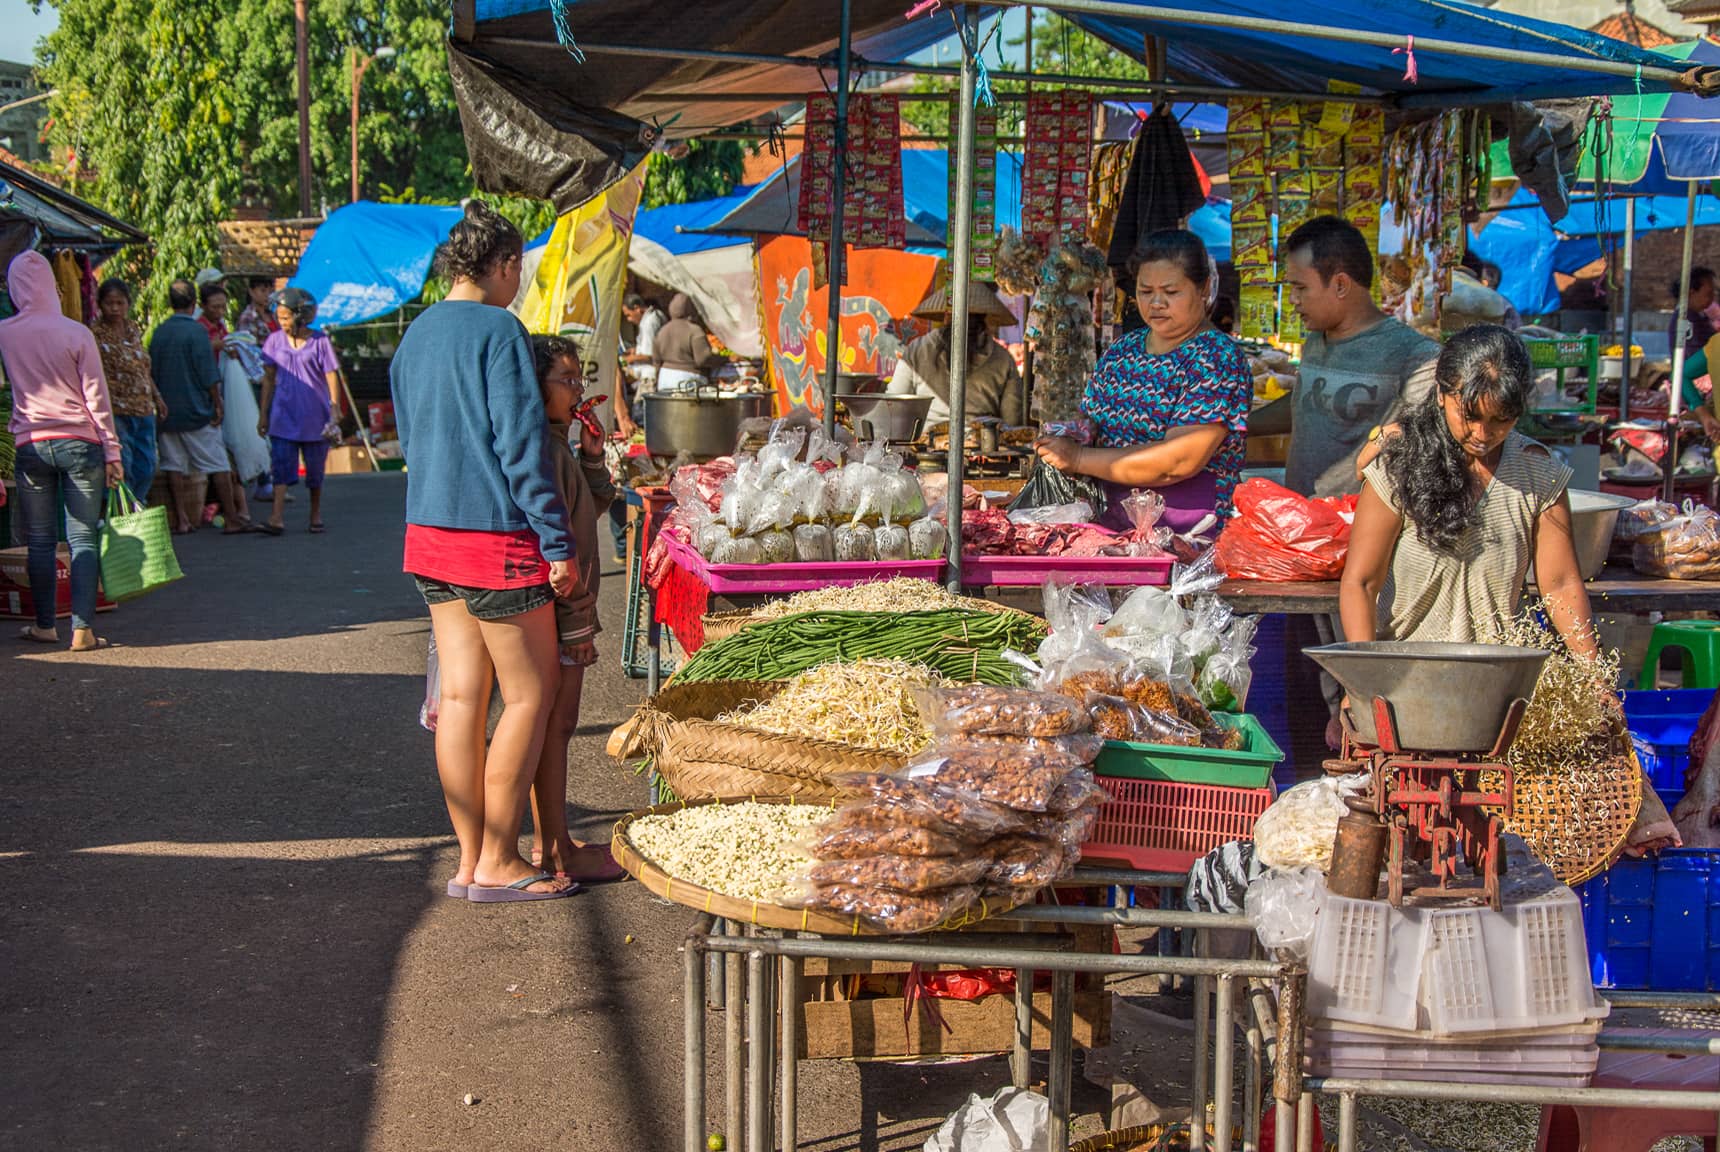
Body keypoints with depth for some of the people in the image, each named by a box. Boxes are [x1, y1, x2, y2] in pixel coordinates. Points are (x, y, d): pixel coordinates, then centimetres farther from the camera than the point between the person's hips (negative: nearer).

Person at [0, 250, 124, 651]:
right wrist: (112, 452, 1)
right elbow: (97, 398, -3)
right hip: (79, 443, -2)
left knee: (40, 542, 10)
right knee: (83, 539, 1)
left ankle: (45, 625, 17)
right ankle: (82, 629, -3)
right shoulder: (76, 333, -5)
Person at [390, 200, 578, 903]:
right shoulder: (498, 329, -11)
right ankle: (497, 864, 5)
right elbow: (522, 441, -15)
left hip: (427, 531, 8)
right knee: (532, 693, 1)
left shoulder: (415, 336, 14)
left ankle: (471, 858, 14)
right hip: (495, 536, -8)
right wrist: (557, 542, -13)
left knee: (461, 697, 9)